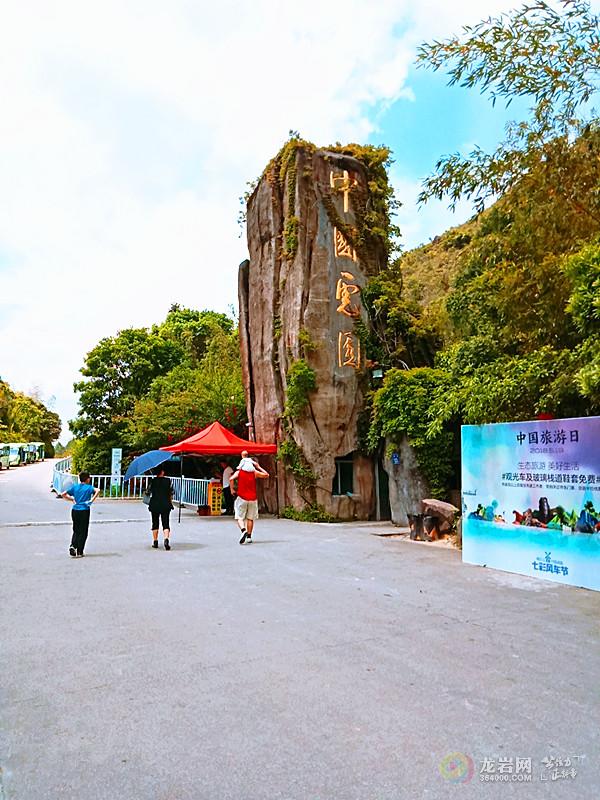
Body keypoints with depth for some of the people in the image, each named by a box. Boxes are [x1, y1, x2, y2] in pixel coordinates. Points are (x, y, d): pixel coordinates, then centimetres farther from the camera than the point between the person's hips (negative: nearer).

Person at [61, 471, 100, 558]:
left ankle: (72, 546, -3)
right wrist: (92, 500, -17)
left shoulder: (75, 486, 7)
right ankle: (79, 552, 6)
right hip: (84, 511, -4)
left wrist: (72, 499, 11)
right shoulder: (89, 487, -5)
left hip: (74, 511, 4)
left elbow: (63, 494, 7)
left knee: (76, 531, 18)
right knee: (83, 532, 5)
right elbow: (97, 491, -26)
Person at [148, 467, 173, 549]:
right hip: (165, 504, 0)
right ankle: (166, 539, -19)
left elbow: (150, 492, 2)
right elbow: (171, 493, 2)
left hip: (154, 505, 0)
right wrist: (170, 502, 14)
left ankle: (155, 542, 18)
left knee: (155, 523, 13)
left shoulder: (153, 481, -3)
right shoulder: (168, 481, -2)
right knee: (165, 523, 2)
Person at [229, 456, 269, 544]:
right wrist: (258, 467, 17)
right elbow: (266, 475, 13)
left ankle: (243, 530, -25)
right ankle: (249, 536, 9)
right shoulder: (254, 472, 4)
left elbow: (231, 479, -16)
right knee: (250, 518, 11)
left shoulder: (239, 472, 1)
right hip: (252, 499, 2)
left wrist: (232, 490, -5)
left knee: (239, 517, 1)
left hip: (242, 498, -2)